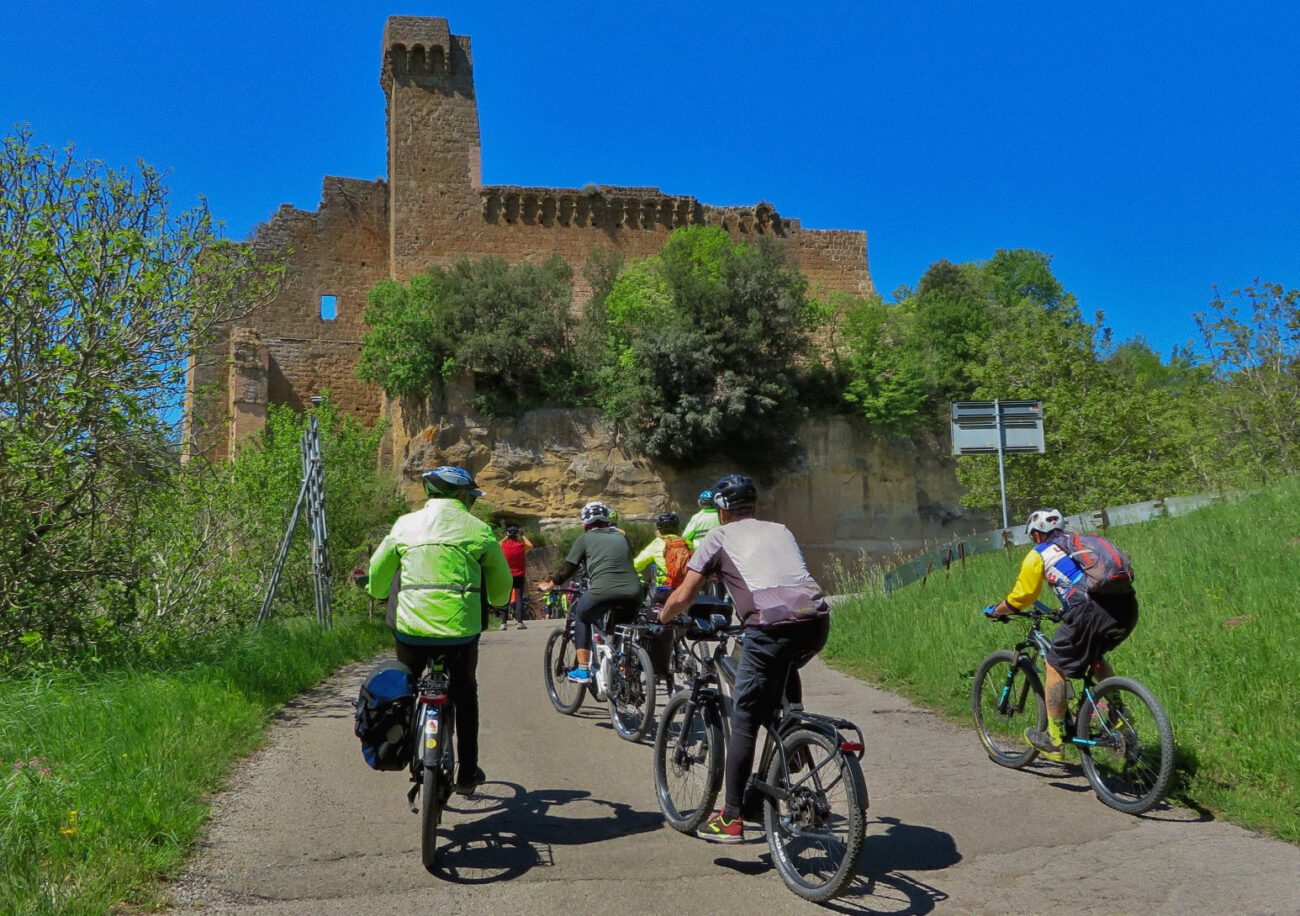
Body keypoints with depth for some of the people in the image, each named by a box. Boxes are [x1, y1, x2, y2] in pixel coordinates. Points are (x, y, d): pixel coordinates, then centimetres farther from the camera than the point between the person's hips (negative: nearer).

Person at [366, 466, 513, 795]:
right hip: (460, 629, -1)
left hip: (410, 628, 1)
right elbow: (502, 585, 11)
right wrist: (493, 606, 33)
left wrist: (380, 595, 40)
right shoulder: (478, 530, 3)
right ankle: (467, 773, 26)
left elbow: (376, 574, 18)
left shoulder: (405, 524, 8)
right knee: (465, 694, 20)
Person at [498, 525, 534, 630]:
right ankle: (519, 622, -10)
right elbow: (530, 545, 16)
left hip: (507, 576, 1)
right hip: (519, 576, -1)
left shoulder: (504, 546, -4)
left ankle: (503, 623, -1)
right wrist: (523, 535, 20)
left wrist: (506, 536, 22)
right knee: (519, 598, -1)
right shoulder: (521, 545, -6)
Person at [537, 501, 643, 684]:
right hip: (633, 592, 4)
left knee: (581, 617, 25)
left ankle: (582, 670, 16)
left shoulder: (586, 538, 16)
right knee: (622, 631, 30)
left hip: (602, 591, -3)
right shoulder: (621, 537, 26)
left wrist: (550, 584, 35)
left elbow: (567, 568, 18)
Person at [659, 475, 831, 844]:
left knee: (744, 722, 7)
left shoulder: (719, 536, 14)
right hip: (817, 622, 5)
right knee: (786, 671, 38)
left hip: (772, 628, -5)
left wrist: (661, 617, 30)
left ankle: (731, 820, 11)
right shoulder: (781, 531, 28)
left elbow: (683, 596, 9)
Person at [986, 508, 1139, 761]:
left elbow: (1020, 598, 15)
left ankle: (1054, 741, 13)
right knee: (1095, 655, 33)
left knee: (1055, 666, 8)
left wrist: (995, 611, 33)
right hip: (1128, 608, 7)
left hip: (1092, 610, -7)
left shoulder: (1038, 555, 12)